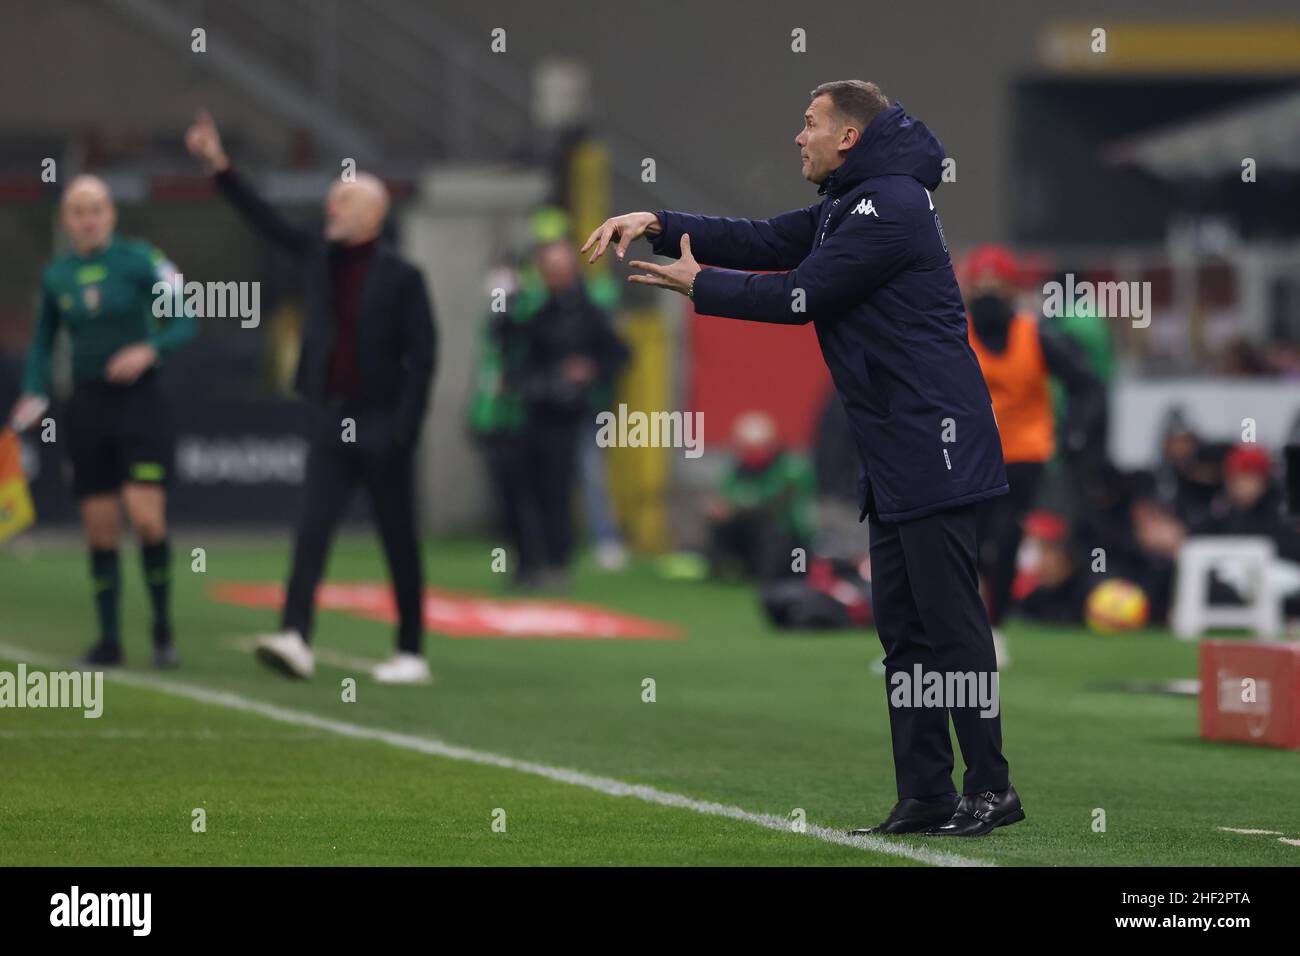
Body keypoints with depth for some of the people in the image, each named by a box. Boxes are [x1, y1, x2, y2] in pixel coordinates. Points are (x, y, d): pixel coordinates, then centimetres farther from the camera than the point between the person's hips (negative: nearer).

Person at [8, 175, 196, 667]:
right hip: (86, 407, 3)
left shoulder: (140, 260, -5)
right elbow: (43, 343, 17)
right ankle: (109, 639, 12)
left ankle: (163, 629, 3)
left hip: (139, 400, -3)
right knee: (100, 530, 3)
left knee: (147, 519, -14)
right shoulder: (55, 276, 5)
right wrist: (34, 396, 3)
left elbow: (184, 322, -4)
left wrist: (150, 350, -21)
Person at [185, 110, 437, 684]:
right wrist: (219, 166, 3)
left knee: (399, 544, 3)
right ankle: (295, 637, -21)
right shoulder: (319, 258, 9)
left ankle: (411, 654, 10)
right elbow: (265, 220, 11)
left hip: (381, 423, -5)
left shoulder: (401, 278, -6)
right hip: (331, 420, 5)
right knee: (312, 530, -10)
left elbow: (422, 357, -9)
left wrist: (404, 428, -16)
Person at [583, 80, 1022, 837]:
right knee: (903, 625, 9)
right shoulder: (851, 207, 20)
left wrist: (698, 285, -4)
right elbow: (764, 242, 17)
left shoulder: (891, 207, -14)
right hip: (895, 457, 11)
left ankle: (992, 787, -8)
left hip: (933, 446, -11)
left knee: (950, 618, -10)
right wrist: (658, 225, 7)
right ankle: (926, 795, 10)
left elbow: (801, 294, -15)